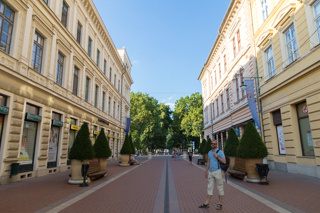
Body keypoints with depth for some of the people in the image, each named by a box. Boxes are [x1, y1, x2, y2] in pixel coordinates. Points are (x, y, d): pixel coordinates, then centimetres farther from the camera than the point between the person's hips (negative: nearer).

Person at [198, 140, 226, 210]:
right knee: (209, 187, 8)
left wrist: (217, 157, -21)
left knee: (220, 187, 4)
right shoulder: (209, 152, 12)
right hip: (210, 172, 6)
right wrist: (206, 171, 16)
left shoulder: (220, 152, -7)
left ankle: (220, 204, 15)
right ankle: (206, 203, 13)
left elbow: (224, 161, -12)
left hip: (217, 172, -6)